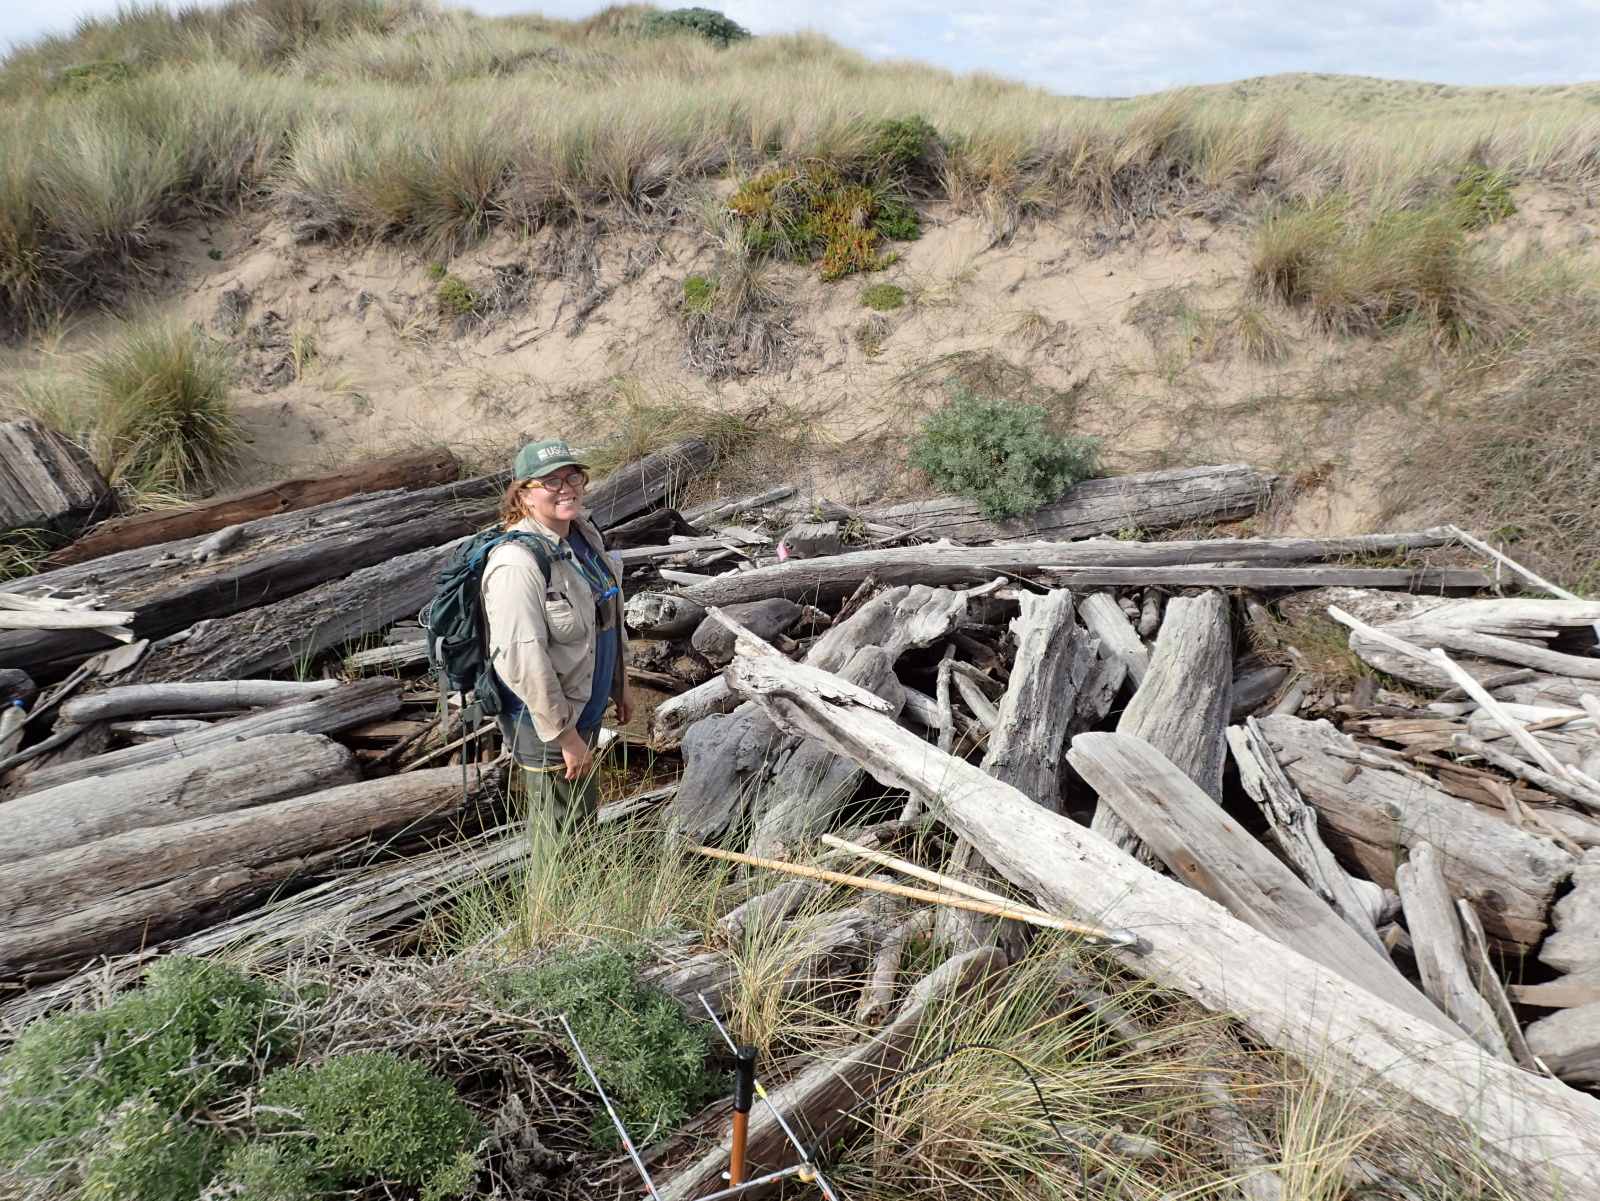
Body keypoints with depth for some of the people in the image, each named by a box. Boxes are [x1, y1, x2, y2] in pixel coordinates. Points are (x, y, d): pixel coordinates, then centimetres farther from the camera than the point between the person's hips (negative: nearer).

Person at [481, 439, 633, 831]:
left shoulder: (584, 532, 1)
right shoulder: (516, 563, -26)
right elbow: (525, 659, -28)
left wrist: (621, 682, 17)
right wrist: (565, 735, -23)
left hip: (586, 705, 8)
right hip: (544, 722, -8)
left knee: (586, 812, 26)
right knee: (564, 831, 8)